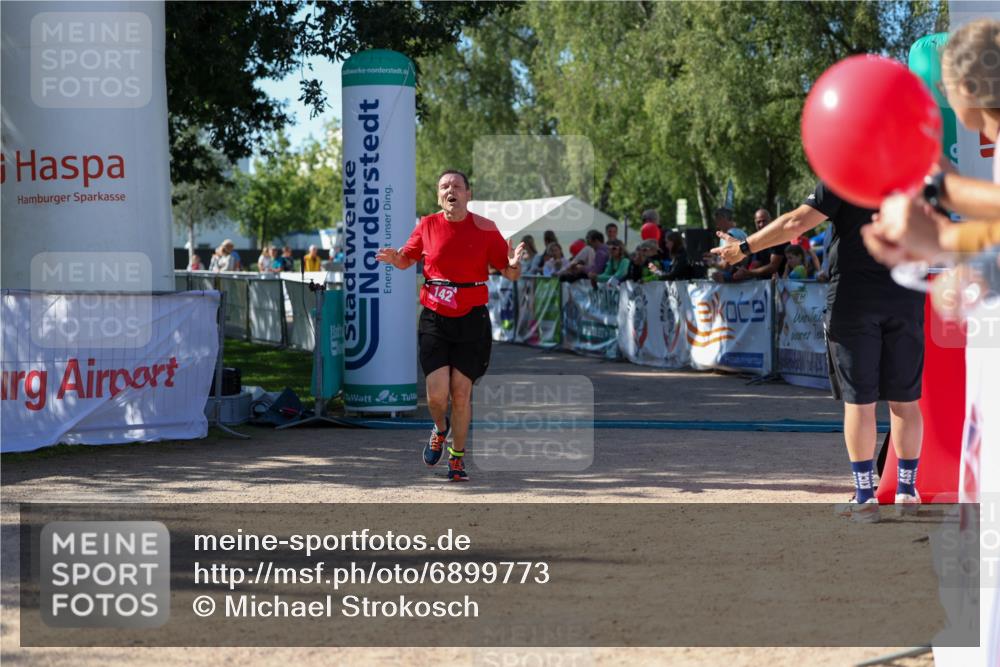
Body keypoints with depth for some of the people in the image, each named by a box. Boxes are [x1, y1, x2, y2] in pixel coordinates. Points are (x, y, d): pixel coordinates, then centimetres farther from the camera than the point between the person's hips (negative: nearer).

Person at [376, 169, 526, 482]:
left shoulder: (485, 229, -2)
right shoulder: (427, 226, 2)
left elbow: (509, 274, 2)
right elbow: (407, 259, 17)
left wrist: (514, 264, -21)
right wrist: (394, 258, -6)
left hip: (472, 320, -1)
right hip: (434, 319, 1)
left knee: (461, 393, 0)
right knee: (437, 394, -9)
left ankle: (457, 457, 18)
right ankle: (440, 429, 26)